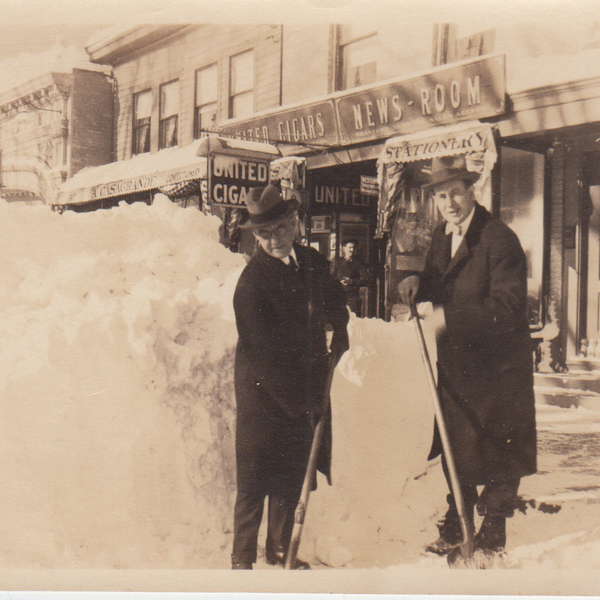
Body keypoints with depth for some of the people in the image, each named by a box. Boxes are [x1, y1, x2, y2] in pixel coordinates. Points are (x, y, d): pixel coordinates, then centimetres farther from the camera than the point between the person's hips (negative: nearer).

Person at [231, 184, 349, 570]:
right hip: (263, 395, -6)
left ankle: (281, 552, 31)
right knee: (255, 481, 2)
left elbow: (335, 300, 25)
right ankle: (242, 560, 17)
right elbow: (266, 354, -18)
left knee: (292, 478, 16)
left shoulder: (314, 263, 3)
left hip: (306, 391, 6)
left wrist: (339, 331, 5)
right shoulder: (252, 281, -18)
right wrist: (302, 402, -15)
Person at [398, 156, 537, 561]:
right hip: (456, 360, 7)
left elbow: (508, 305, -24)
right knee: (455, 444, 16)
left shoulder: (499, 238, -17)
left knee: (497, 453, 4)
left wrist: (450, 320, -30)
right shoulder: (442, 237, 9)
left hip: (496, 364, -7)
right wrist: (419, 283, -5)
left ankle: (492, 536, 20)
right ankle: (455, 528, 31)